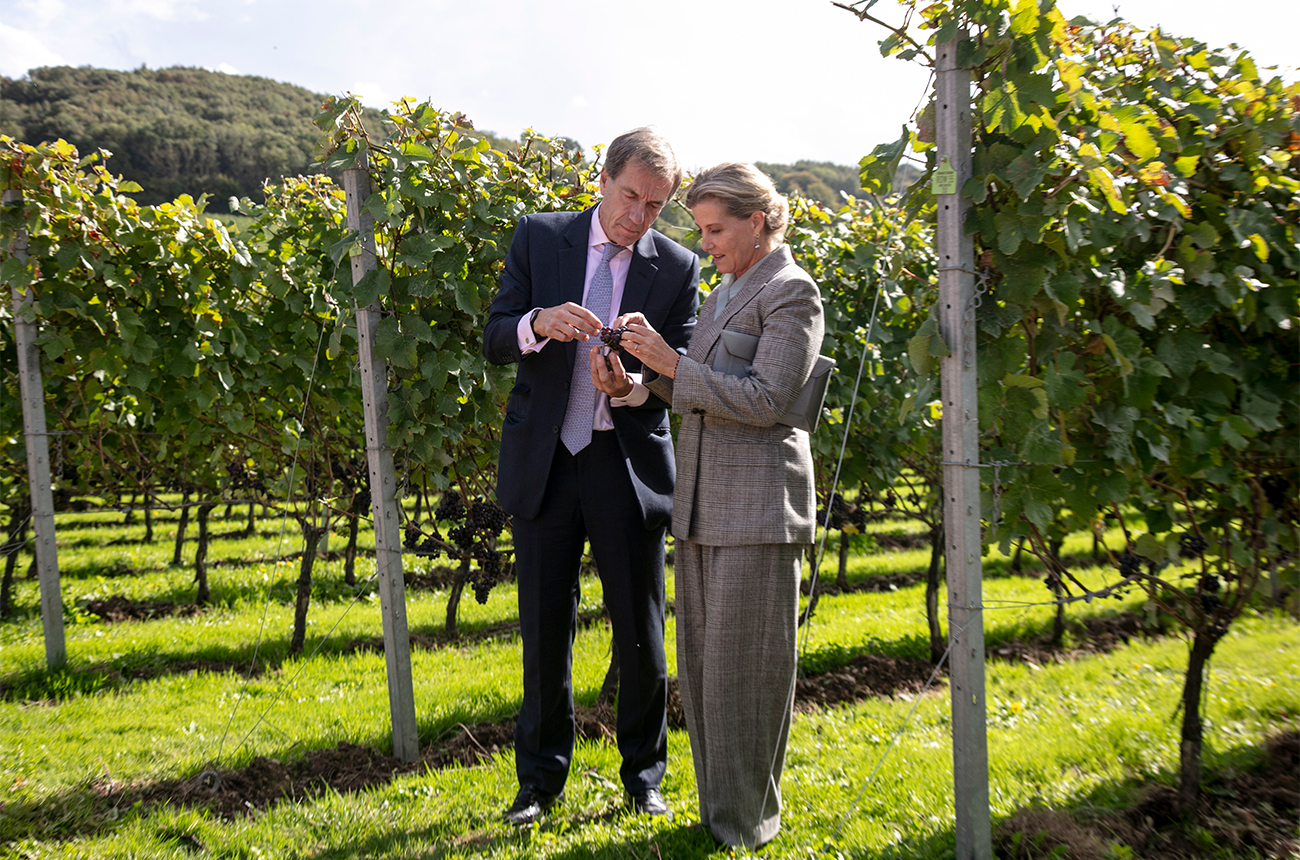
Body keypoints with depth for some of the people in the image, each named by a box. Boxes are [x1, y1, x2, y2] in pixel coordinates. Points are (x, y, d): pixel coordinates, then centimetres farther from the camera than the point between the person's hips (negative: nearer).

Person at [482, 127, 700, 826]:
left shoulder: (677, 267, 2)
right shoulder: (538, 237, 3)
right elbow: (494, 340, 0)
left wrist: (637, 385, -23)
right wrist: (540, 323, -23)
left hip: (629, 462, 0)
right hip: (543, 460, 0)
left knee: (641, 633, 8)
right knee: (544, 629, 9)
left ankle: (643, 775, 28)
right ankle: (540, 780, 26)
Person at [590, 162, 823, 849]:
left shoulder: (791, 293, -7)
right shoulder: (723, 291, 19)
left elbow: (765, 400, -16)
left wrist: (671, 362, -17)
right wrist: (635, 383, 1)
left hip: (757, 503, -8)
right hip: (700, 501, 8)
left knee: (745, 667, 0)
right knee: (701, 662, 12)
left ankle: (748, 822, 16)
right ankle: (717, 809, 27)